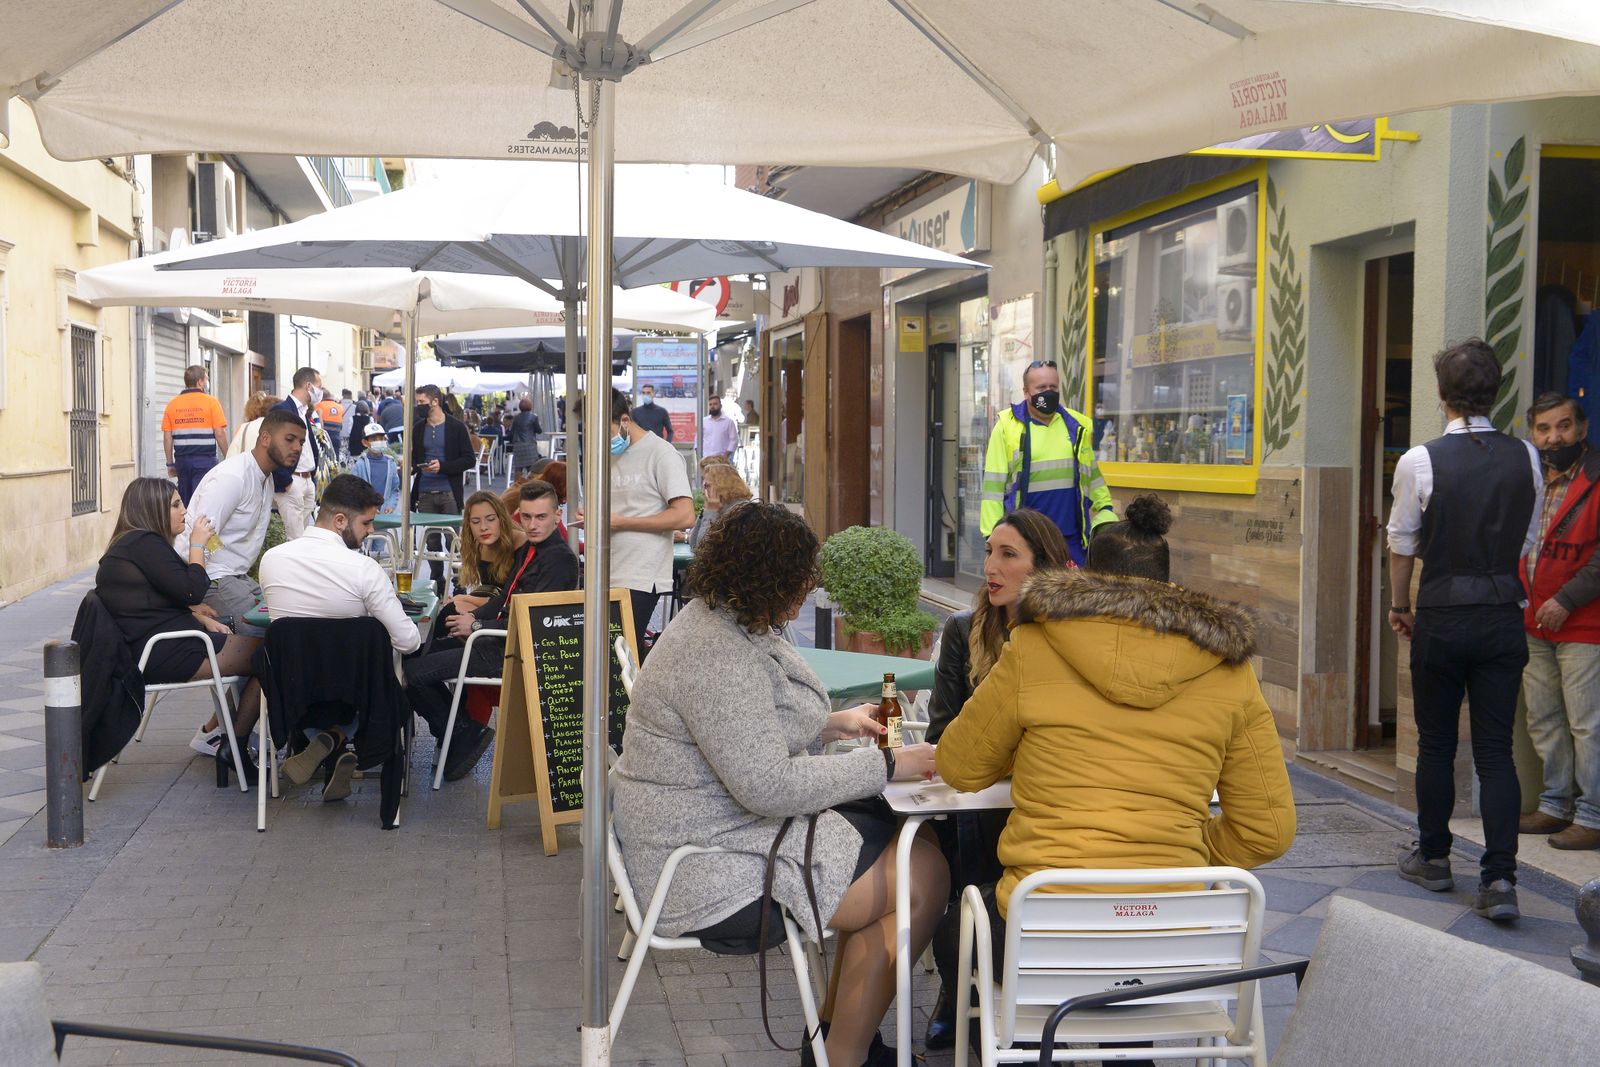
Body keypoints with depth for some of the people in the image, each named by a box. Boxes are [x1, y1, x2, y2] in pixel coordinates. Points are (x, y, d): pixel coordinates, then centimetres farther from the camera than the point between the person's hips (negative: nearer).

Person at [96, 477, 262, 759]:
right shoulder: (145, 544, -16)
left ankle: (214, 733, 15)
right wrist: (197, 545, -6)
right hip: (167, 654, -11)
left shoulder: (128, 545, 17)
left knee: (253, 648, 15)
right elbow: (193, 592, -18)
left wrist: (202, 619, 7)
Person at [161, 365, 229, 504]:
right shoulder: (210, 401, -4)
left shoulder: (172, 404, 7)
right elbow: (220, 433, -8)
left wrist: (170, 464, 13)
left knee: (184, 503, 11)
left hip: (182, 460, 4)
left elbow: (167, 437, 6)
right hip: (205, 459, -4)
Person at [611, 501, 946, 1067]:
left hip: (733, 825, 11)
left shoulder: (726, 623, 9)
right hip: (713, 870, -11)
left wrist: (832, 724, 13)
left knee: (917, 838, 8)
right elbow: (768, 786, -28)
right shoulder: (716, 655, -25)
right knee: (925, 876, -10)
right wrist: (886, 766, -20)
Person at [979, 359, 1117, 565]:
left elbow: (1092, 474, 23)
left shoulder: (1078, 426, 11)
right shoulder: (1007, 426, -1)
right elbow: (993, 484, -2)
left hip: (1073, 538, 3)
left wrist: (1106, 509, 11)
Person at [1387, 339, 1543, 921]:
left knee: (1436, 743, 12)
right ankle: (1500, 878, -3)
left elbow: (1402, 544, -1)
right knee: (1496, 750, 4)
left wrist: (1400, 606, 14)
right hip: (1503, 616, 3)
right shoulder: (1526, 459, 0)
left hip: (1441, 617, -2)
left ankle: (1432, 857, 25)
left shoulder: (1420, 461, -11)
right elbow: (1528, 542, 8)